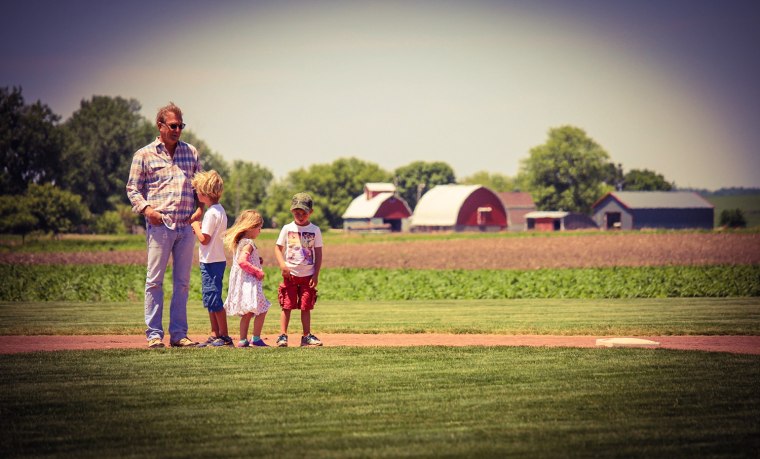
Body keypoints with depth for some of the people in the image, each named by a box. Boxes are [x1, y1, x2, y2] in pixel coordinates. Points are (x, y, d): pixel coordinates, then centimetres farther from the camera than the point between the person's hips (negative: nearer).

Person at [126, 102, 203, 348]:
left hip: (187, 226, 4)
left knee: (183, 282, 6)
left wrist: (200, 208, 3)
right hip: (160, 225, -4)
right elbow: (133, 188, 4)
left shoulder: (191, 152, 14)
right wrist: (146, 208, -13)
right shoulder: (144, 155, 3)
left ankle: (178, 333, 10)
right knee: (155, 280, -5)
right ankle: (154, 334, -2)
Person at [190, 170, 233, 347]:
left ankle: (224, 336, -3)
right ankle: (215, 335, 18)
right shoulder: (220, 210, 13)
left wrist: (196, 226, -3)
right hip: (217, 260, 10)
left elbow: (204, 239, -18)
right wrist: (199, 229, 9)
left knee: (214, 299, -6)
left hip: (211, 262, -10)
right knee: (210, 299, 14)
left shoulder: (211, 213, -17)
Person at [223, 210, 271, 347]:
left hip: (242, 283, 10)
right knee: (262, 310, -5)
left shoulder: (239, 243, 15)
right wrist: (258, 271, -21)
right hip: (249, 283, -10)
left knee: (247, 313, 14)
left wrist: (257, 261, 11)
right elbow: (242, 261, -28)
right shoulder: (248, 244, -15)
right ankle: (256, 339, -6)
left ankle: (243, 340, 14)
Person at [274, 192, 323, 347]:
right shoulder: (287, 229, 2)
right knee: (287, 306, -2)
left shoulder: (315, 230, 2)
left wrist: (316, 275, -3)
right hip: (290, 274, 0)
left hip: (308, 275, 1)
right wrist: (282, 265, -14)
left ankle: (306, 336, 11)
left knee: (306, 307, 5)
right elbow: (278, 248, 4)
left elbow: (318, 253, 3)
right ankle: (283, 335, 1)